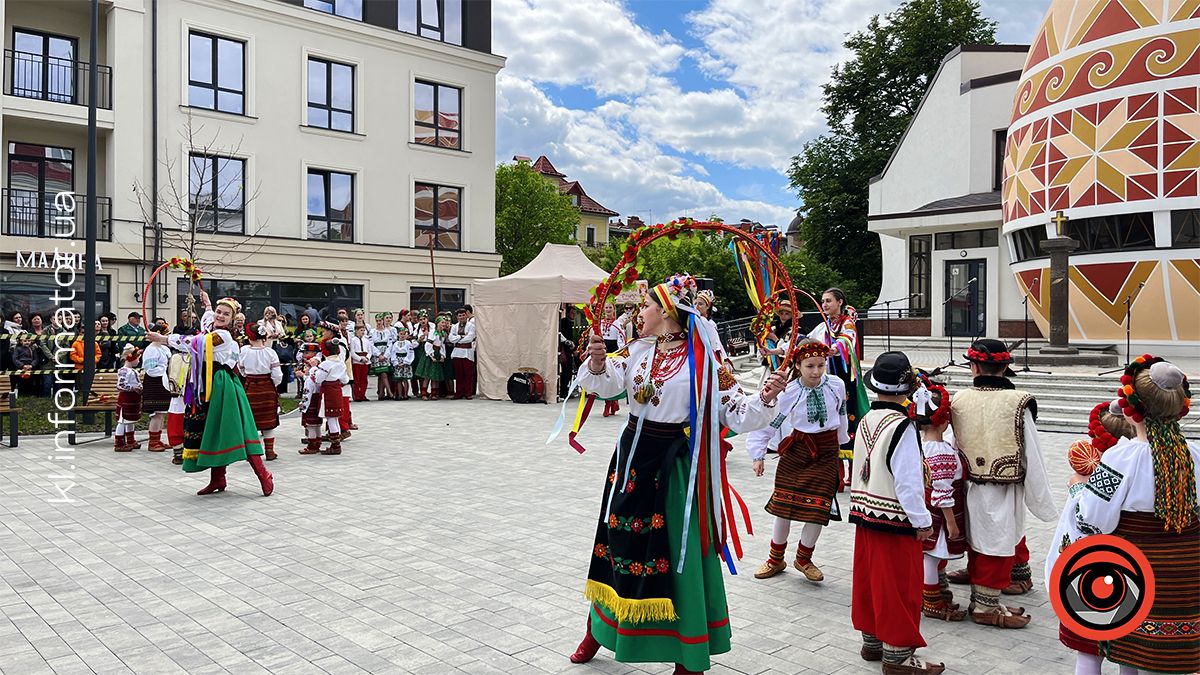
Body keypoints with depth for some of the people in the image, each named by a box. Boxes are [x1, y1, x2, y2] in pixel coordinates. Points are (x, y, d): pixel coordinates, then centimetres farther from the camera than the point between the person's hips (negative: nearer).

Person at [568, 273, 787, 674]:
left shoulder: (704, 359, -9)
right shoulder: (637, 351, 6)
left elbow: (737, 413, -11)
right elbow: (606, 384, -11)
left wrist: (764, 400, -29)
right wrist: (597, 362, -31)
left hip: (675, 464, -5)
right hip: (633, 455, 5)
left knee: (678, 553, 3)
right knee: (619, 538, 16)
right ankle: (597, 630, 39)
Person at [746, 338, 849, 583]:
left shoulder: (836, 386, -8)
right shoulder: (789, 393, -13)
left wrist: (839, 442, 23)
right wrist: (758, 455, -11)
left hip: (826, 452, 1)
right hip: (797, 449, -1)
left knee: (818, 508, -2)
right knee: (784, 506, 5)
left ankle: (803, 559, 23)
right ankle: (776, 559, 26)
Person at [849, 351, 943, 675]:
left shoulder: (866, 420, 3)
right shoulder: (901, 427, -20)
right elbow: (908, 483, -21)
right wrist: (922, 522, -12)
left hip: (865, 514, 8)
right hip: (896, 520, -8)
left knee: (869, 581, 17)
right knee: (900, 588, 4)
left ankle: (872, 642, 31)